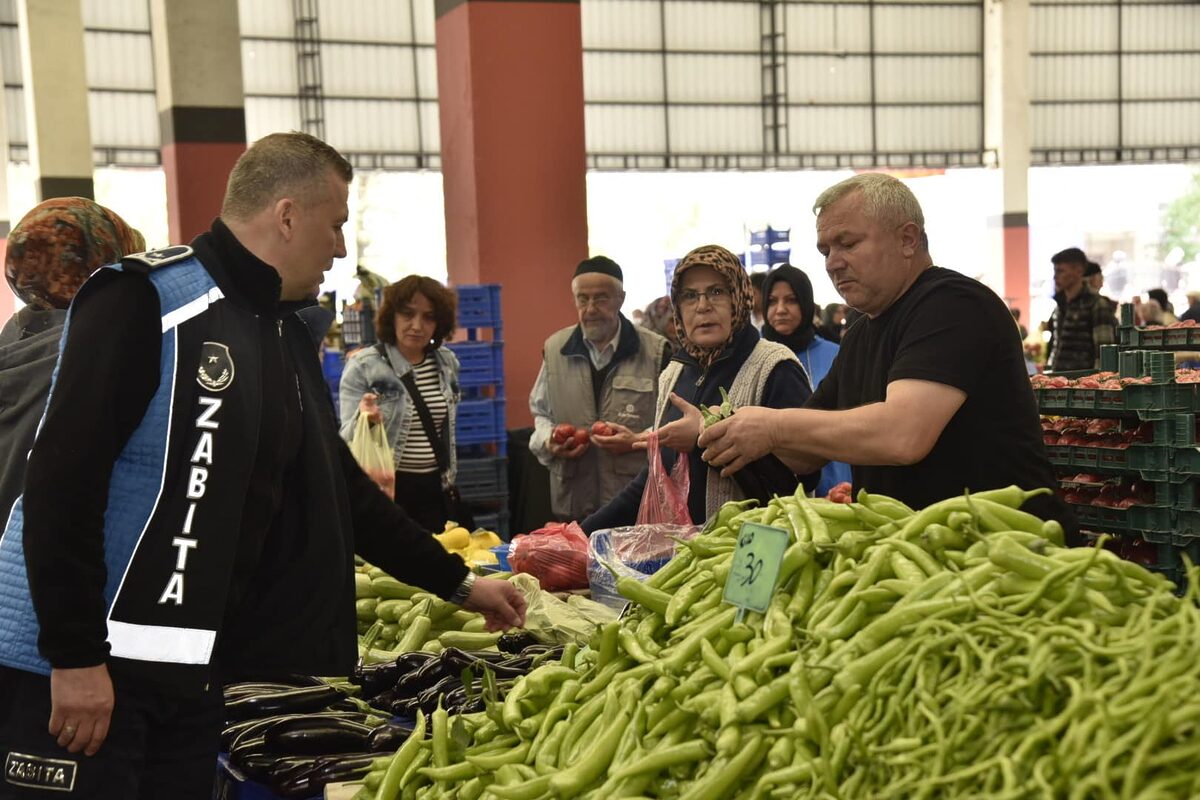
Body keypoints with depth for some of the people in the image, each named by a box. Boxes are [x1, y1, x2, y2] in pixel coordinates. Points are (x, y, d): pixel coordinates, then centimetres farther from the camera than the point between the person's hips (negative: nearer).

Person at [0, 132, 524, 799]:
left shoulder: (289, 334, 12)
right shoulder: (145, 300, -14)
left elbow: (338, 489, 19)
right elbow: (62, 477, -19)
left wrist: (458, 583, 19)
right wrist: (75, 656, -20)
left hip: (195, 670, 8)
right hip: (74, 665, -8)